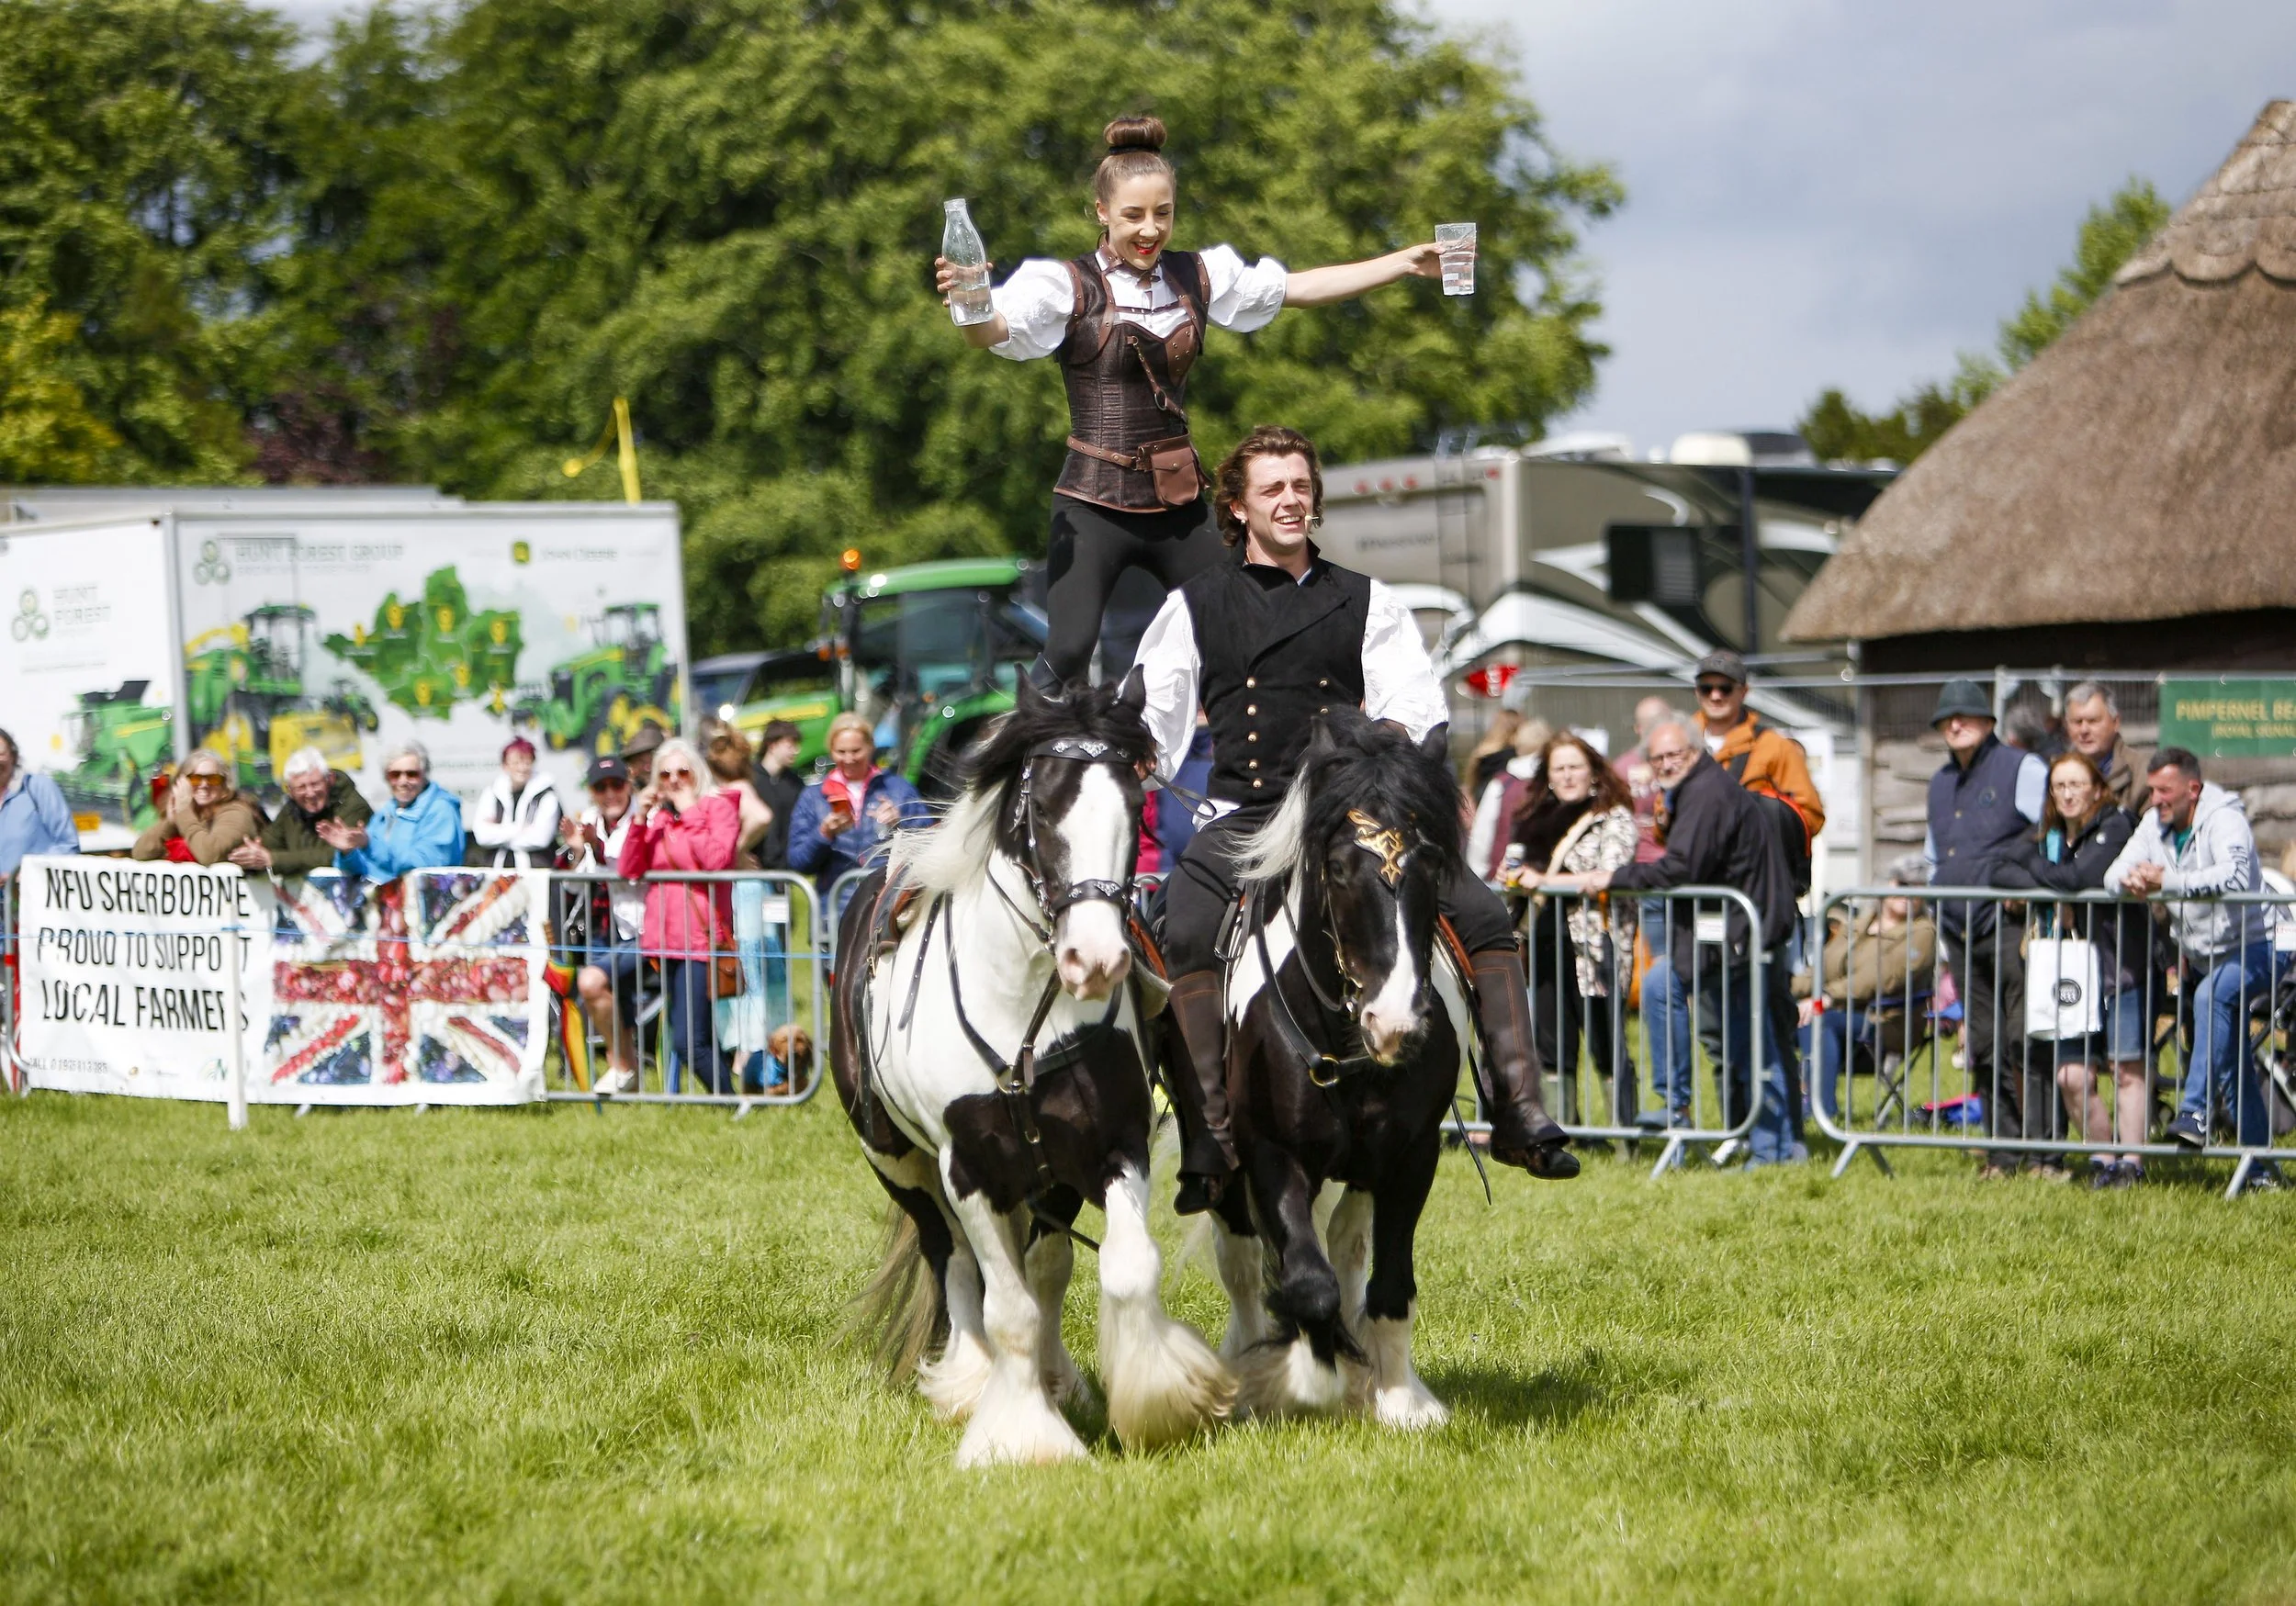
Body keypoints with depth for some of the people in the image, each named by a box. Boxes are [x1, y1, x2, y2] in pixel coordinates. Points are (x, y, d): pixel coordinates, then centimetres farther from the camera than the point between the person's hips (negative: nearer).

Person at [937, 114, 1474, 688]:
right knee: (1068, 652, -19)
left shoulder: (1196, 278, 8)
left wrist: (1408, 263, 9)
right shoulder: (1070, 288, -8)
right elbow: (994, 329, -24)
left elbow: (1303, 288, 13)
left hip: (1179, 502, 5)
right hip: (1095, 505, -5)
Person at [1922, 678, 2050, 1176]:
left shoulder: (2022, 770, 0)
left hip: (2010, 925, -7)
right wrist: (1940, 920, 23)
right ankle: (2003, 1153, 9)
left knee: (2025, 1041, -12)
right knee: (1984, 1049, 6)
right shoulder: (1941, 784, 22)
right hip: (1961, 936, 7)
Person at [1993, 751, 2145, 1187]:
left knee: (2127, 1069, -5)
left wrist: (2035, 867, 0)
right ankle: (2102, 1159, 11)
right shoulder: (2048, 836, 17)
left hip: (2120, 967, -5)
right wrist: (2049, 892, -11)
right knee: (2072, 1077, -1)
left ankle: (2132, 1162, -1)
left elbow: (2081, 877, -17)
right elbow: (2001, 872, 4)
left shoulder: (2116, 825, -3)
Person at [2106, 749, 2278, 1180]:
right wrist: (2132, 881, -26)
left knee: (2212, 996, -37)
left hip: (2251, 949, -8)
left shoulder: (2224, 819, -18)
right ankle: (2261, 1168, 19)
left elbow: (2234, 876, -36)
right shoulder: (2154, 824, 4)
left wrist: (2167, 882, -39)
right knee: (2234, 1068, 11)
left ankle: (2197, 1111, -42)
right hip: (2202, 958, 8)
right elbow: (2113, 875, -2)